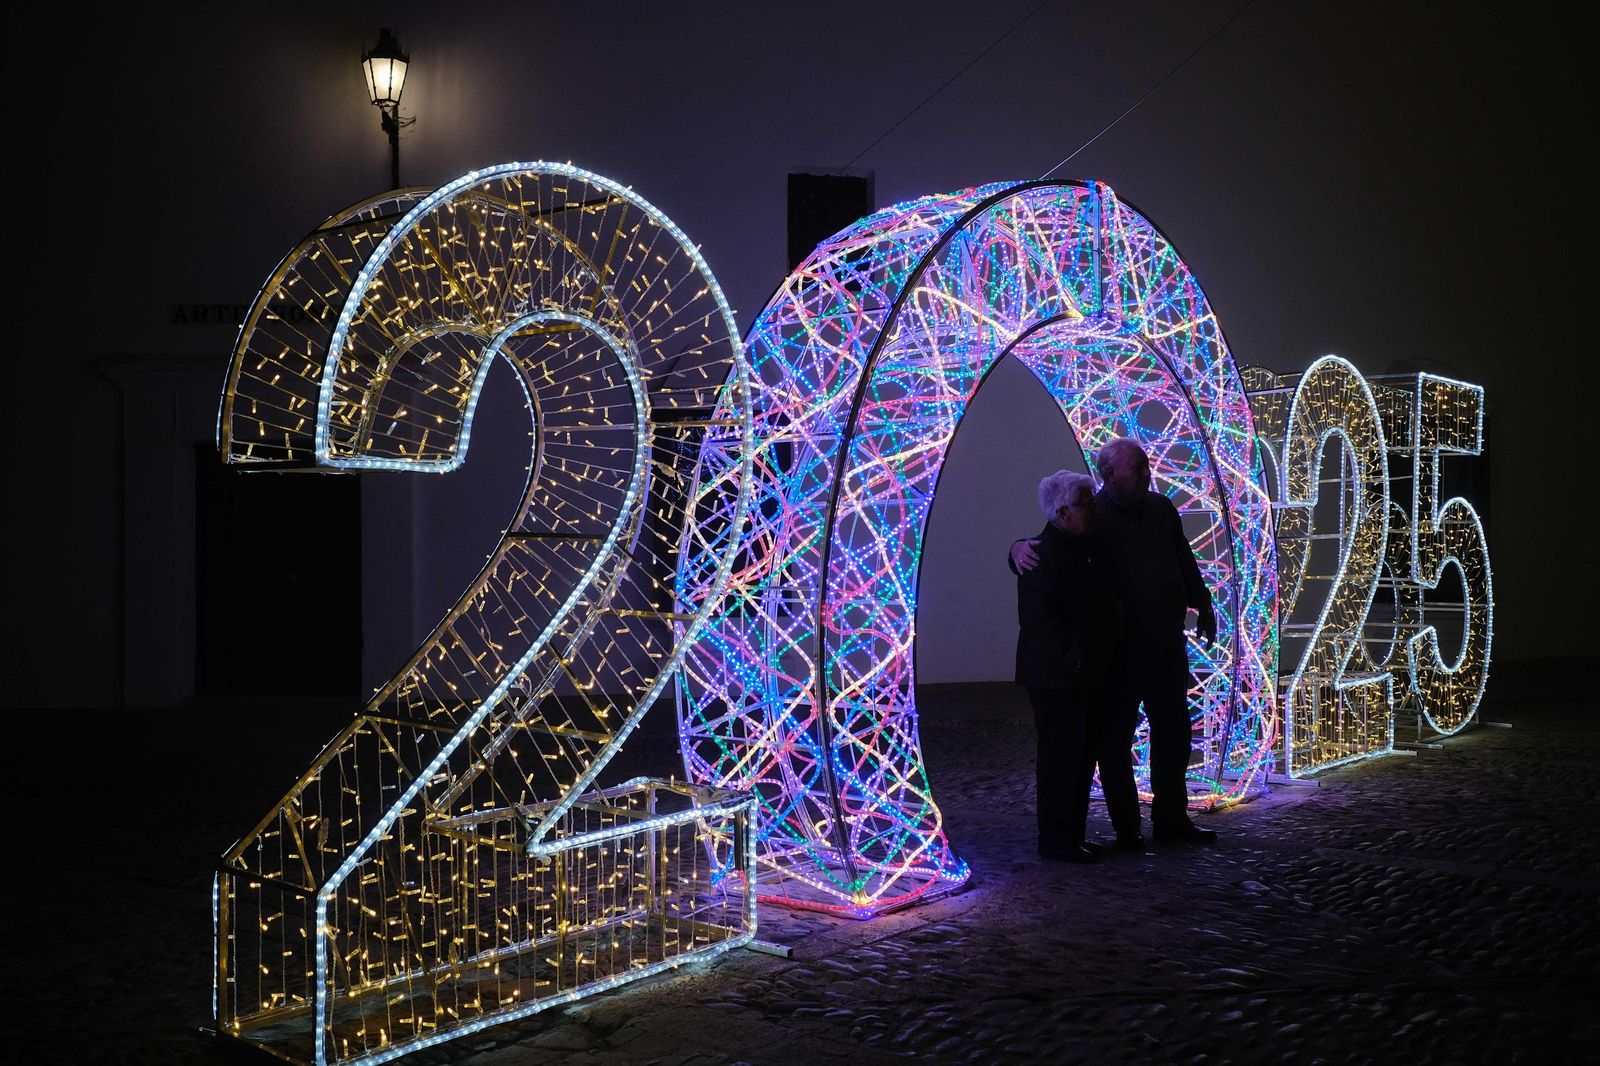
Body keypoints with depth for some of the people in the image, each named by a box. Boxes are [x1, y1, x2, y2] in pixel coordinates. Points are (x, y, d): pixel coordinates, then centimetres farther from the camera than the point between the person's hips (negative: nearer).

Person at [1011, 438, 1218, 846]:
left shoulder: (1161, 508, 9)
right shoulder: (1093, 516, -8)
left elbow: (1185, 561, 18)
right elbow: (1050, 543, -10)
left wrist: (1203, 605, 18)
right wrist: (1020, 548, -32)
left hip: (1166, 644, 6)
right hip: (1119, 649, -6)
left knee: (1173, 731, 14)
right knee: (1116, 736, 2)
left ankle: (1171, 817, 27)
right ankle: (1125, 828, 11)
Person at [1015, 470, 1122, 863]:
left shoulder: (1082, 547, 15)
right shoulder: (1044, 554, -16)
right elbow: (1037, 619, -23)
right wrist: (1075, 656, -22)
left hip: (1086, 676, 10)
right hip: (1059, 678, -10)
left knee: (1081, 757, 14)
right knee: (1061, 758, -4)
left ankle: (1072, 836, 24)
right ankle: (1055, 842, 4)